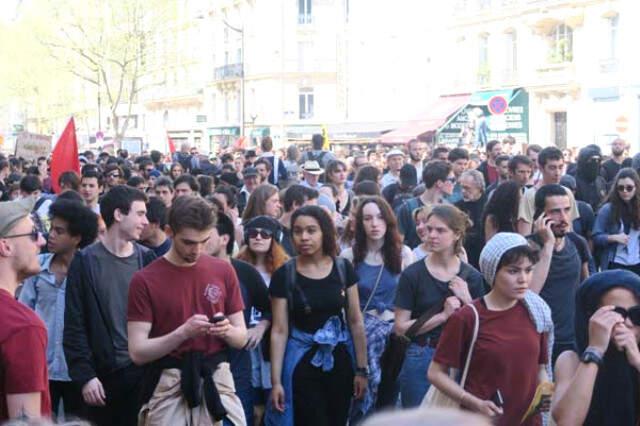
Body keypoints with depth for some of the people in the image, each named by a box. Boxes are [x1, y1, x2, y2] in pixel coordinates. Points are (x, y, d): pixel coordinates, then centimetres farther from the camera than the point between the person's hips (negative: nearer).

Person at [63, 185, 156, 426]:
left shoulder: (147, 259, 5)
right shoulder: (85, 262, -3)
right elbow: (75, 325, -4)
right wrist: (84, 374, -11)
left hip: (144, 370, 2)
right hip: (104, 373, -2)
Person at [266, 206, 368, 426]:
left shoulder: (343, 268, -2)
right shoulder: (284, 275, -7)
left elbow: (355, 321, 3)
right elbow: (279, 331, -6)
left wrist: (361, 369, 3)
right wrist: (276, 381, -9)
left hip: (339, 361, 3)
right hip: (302, 364, -2)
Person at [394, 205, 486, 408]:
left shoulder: (471, 277, 2)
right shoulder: (412, 275, -5)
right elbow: (400, 327, -7)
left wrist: (466, 300, -12)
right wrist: (443, 316, -15)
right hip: (421, 359, -2)